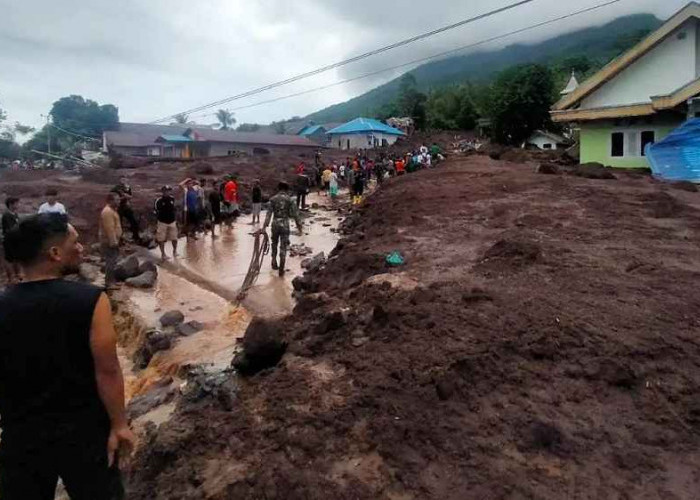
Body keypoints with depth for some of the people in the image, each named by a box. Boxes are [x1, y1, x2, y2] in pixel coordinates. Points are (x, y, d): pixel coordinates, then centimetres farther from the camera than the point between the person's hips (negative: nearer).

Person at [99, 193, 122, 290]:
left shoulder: (112, 210, 15)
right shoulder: (107, 212, -20)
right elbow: (109, 228, -25)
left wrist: (115, 241, 23)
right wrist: (113, 242, -26)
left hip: (113, 241, 11)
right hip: (109, 242, -11)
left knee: (112, 261, 16)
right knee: (111, 261, -7)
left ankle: (111, 280, 25)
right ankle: (109, 283, -2)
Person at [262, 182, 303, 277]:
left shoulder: (273, 199, 0)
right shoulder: (290, 199, -3)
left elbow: (269, 213, -5)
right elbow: (295, 214, -4)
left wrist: (265, 225, -7)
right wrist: (299, 225, 5)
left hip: (275, 223, 2)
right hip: (285, 224, -2)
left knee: (274, 243, 24)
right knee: (283, 246, 3)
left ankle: (274, 263, 28)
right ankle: (281, 269, 1)